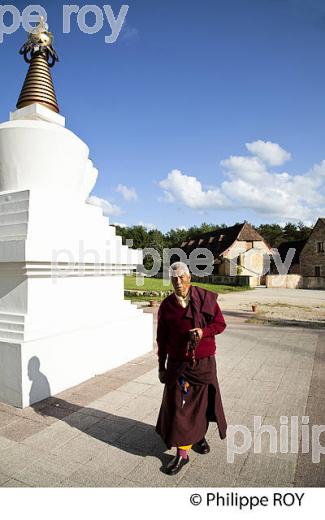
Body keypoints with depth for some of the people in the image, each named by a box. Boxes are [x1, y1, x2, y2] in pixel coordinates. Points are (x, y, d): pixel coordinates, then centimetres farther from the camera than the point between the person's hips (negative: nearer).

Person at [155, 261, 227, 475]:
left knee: (203, 401, 16)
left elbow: (220, 324, 0)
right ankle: (182, 453, 19)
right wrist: (161, 367, 8)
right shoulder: (166, 305, -2)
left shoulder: (206, 298, -6)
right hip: (177, 364, 0)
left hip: (204, 362, 0)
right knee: (178, 407, 2)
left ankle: (199, 435, 44)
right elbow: (162, 339, 5)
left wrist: (203, 331, -20)